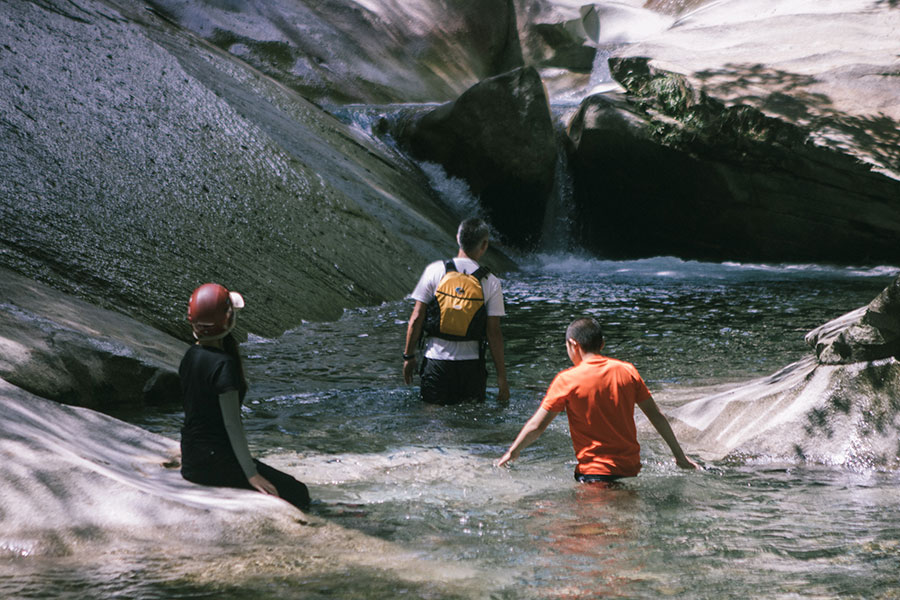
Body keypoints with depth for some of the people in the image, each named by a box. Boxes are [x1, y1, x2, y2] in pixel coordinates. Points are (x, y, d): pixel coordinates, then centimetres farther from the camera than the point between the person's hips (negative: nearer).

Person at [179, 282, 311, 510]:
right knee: (297, 494, -8)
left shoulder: (191, 356, 7)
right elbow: (232, 424, -21)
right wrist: (251, 474, -19)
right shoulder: (223, 364, -20)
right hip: (216, 462, -10)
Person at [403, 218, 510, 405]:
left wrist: (408, 356, 7)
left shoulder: (435, 270, -4)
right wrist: (501, 376, 0)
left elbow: (416, 318, -4)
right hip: (471, 364, 0)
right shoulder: (491, 282, -4)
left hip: (436, 360, 0)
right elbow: (494, 332, -5)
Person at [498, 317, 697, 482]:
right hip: (631, 468, 5)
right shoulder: (627, 371, 6)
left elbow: (536, 426, -2)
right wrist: (679, 455, 21)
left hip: (594, 472, -5)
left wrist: (512, 452, 14)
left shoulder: (567, 380, -6)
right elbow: (657, 416, 11)